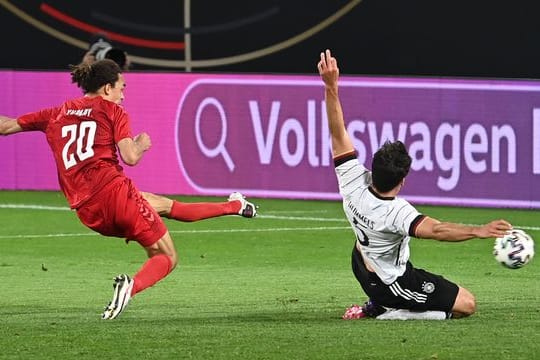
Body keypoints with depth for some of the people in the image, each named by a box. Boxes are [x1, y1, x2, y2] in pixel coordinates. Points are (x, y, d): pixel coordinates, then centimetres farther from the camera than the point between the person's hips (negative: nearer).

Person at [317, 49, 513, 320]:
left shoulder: (354, 184, -24)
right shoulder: (397, 213, -38)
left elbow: (338, 134, -25)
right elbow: (436, 230, -53)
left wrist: (331, 87, -29)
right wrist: (478, 231, -62)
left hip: (362, 266, 7)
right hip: (393, 283, -7)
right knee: (466, 305, -1)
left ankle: (377, 304, 32)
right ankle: (387, 313, -6)